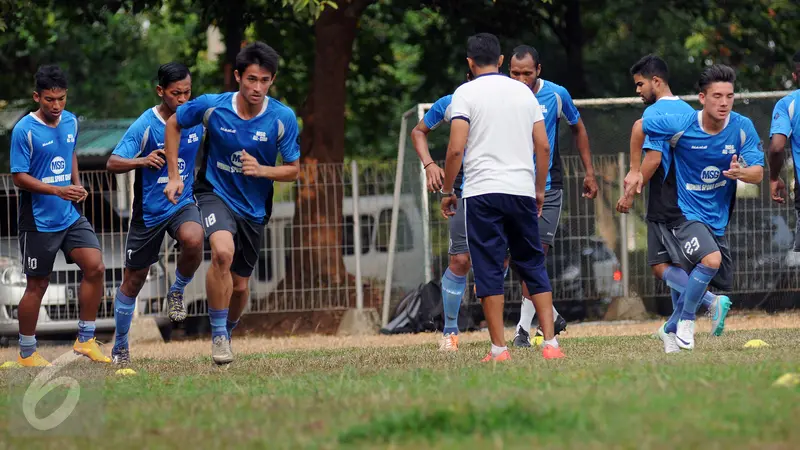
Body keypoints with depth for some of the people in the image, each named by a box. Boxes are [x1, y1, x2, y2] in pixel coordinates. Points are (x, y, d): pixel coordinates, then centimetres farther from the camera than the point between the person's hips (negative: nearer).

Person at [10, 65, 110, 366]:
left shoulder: (71, 122, 4)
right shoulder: (25, 130, -16)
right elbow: (19, 177, -15)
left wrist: (77, 185, 6)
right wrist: (58, 190, -25)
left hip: (70, 216, 6)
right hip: (39, 221, -6)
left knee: (95, 268, -7)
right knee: (37, 285, 2)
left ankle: (85, 340, 6)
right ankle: (27, 353, 17)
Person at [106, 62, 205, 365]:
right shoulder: (144, 126, -15)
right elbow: (112, 164, -20)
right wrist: (142, 161, -37)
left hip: (183, 203, 2)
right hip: (148, 211, -2)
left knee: (193, 240, -33)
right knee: (133, 280, 7)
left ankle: (177, 292, -4)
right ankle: (120, 346, 25)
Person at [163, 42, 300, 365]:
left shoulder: (283, 118, -14)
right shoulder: (212, 106, -15)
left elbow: (293, 170, -5)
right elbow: (173, 125, 4)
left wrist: (261, 170, -24)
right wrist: (174, 176, 0)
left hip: (254, 206, 2)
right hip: (215, 192, -2)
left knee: (240, 285, 10)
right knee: (223, 252, -32)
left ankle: (228, 331, 43)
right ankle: (218, 334, -16)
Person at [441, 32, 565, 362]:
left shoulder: (466, 93, -1)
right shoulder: (524, 92, 11)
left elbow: (456, 149, -9)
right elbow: (543, 146, 9)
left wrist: (447, 191, 1)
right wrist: (539, 189, 20)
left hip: (482, 193, -4)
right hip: (522, 190, 4)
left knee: (489, 270, -1)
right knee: (533, 266, 9)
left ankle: (499, 349, -4)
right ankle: (550, 343, 1)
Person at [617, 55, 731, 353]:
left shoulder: (654, 113, -11)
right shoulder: (688, 111, 15)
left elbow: (653, 158, -19)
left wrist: (631, 194, -14)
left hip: (665, 204, -8)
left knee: (661, 266, -9)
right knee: (676, 264, 13)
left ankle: (711, 300, -27)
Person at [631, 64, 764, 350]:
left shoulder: (742, 128, -10)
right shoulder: (681, 126, -17)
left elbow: (758, 174, -13)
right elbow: (640, 127, 0)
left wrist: (742, 173, -36)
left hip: (717, 218, 5)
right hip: (683, 212, -5)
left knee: (721, 283, 13)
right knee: (711, 259, -30)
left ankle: (673, 328, 35)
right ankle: (686, 320, -8)